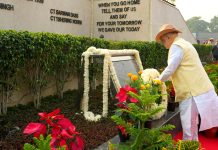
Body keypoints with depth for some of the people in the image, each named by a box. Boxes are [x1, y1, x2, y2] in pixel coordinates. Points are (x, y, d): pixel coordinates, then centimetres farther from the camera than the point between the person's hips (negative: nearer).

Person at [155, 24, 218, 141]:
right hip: (198, 89, 10)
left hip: (193, 91, -10)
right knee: (191, 123, 19)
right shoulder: (183, 44, 20)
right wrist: (162, 79, 23)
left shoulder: (176, 46, -12)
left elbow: (170, 70, -17)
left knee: (188, 126, -2)